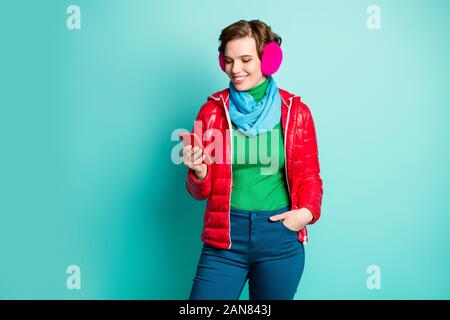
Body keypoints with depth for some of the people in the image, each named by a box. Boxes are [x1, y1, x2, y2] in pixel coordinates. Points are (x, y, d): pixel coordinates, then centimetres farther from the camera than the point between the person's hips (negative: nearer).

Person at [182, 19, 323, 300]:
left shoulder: (295, 111, -1)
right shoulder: (212, 110, 0)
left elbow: (309, 175, 8)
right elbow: (201, 192, 3)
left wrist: (308, 211, -11)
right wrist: (199, 171, -19)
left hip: (280, 238, 0)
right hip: (225, 236, 0)